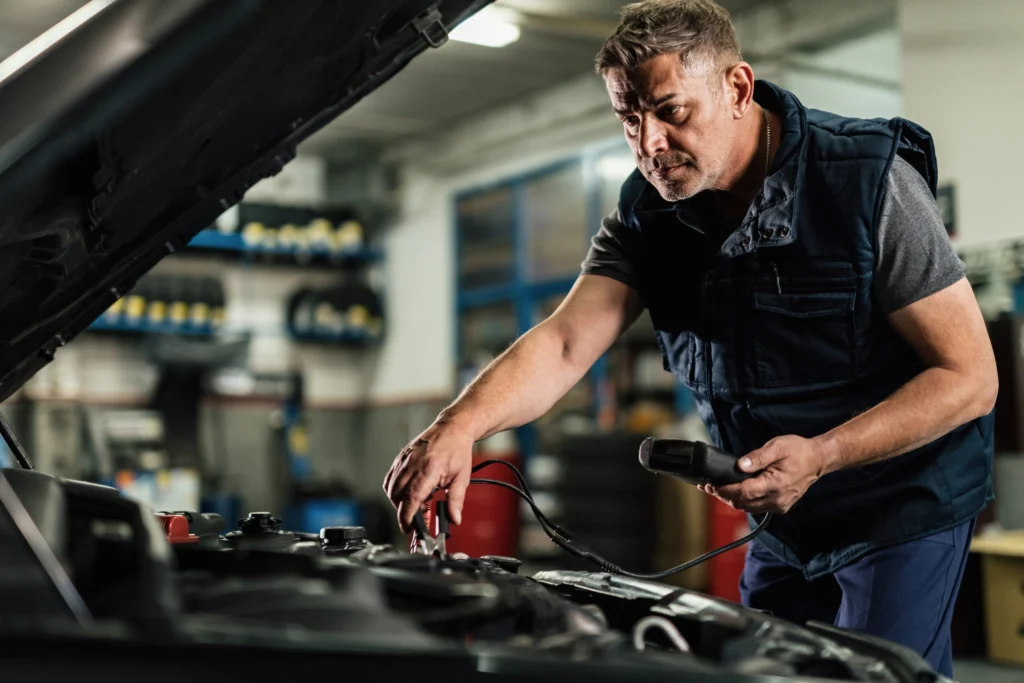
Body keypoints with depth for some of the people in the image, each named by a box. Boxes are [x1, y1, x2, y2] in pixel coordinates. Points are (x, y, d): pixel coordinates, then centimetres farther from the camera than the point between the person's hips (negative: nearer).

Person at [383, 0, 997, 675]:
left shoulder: (870, 184, -23)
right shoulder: (648, 213, -7)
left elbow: (971, 375, -21)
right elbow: (563, 345, -18)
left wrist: (821, 456, -32)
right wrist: (458, 427, -37)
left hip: (904, 502, -5)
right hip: (785, 516, 5)